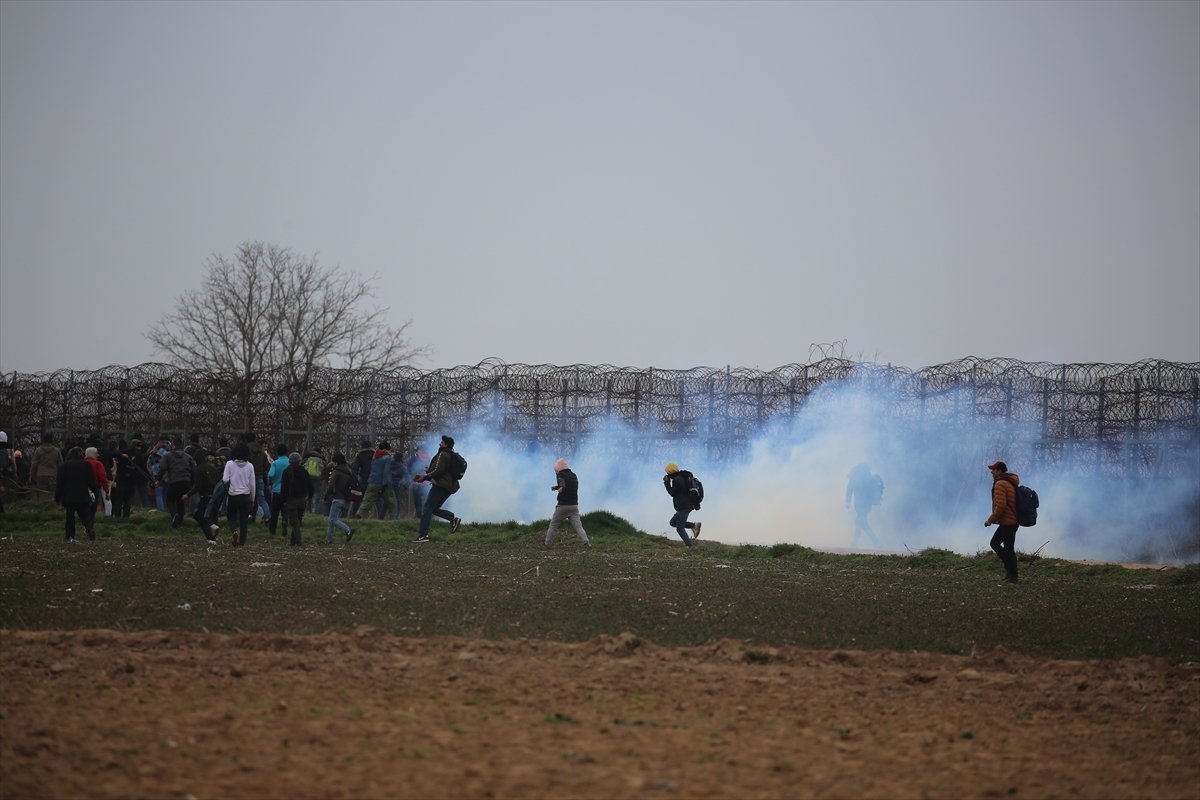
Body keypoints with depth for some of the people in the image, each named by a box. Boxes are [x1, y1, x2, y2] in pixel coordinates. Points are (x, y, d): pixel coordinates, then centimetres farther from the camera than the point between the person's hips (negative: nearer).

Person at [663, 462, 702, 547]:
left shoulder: (676, 480, -14)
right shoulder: (683, 478, 17)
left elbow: (672, 493, -10)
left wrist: (667, 483, -3)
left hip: (683, 507, -10)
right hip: (689, 505, 10)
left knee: (680, 528, -7)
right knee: (673, 522, 17)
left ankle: (689, 546, -14)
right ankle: (694, 525, 5)